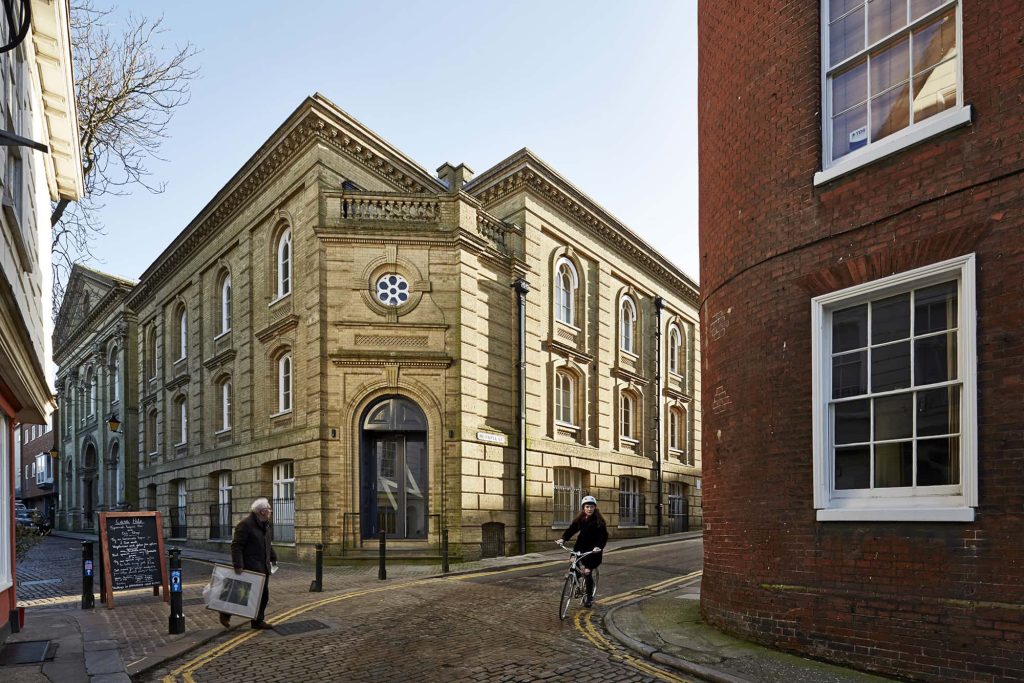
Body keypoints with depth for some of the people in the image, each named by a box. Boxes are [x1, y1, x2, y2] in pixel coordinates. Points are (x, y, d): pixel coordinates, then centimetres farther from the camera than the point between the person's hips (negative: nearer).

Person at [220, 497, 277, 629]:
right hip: (250, 566, -8)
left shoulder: (266, 525, 12)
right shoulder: (245, 524, -15)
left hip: (263, 567, 9)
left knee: (264, 594, 9)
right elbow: (236, 546, -18)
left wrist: (273, 558, 23)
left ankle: (258, 620, 17)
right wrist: (238, 565, -22)